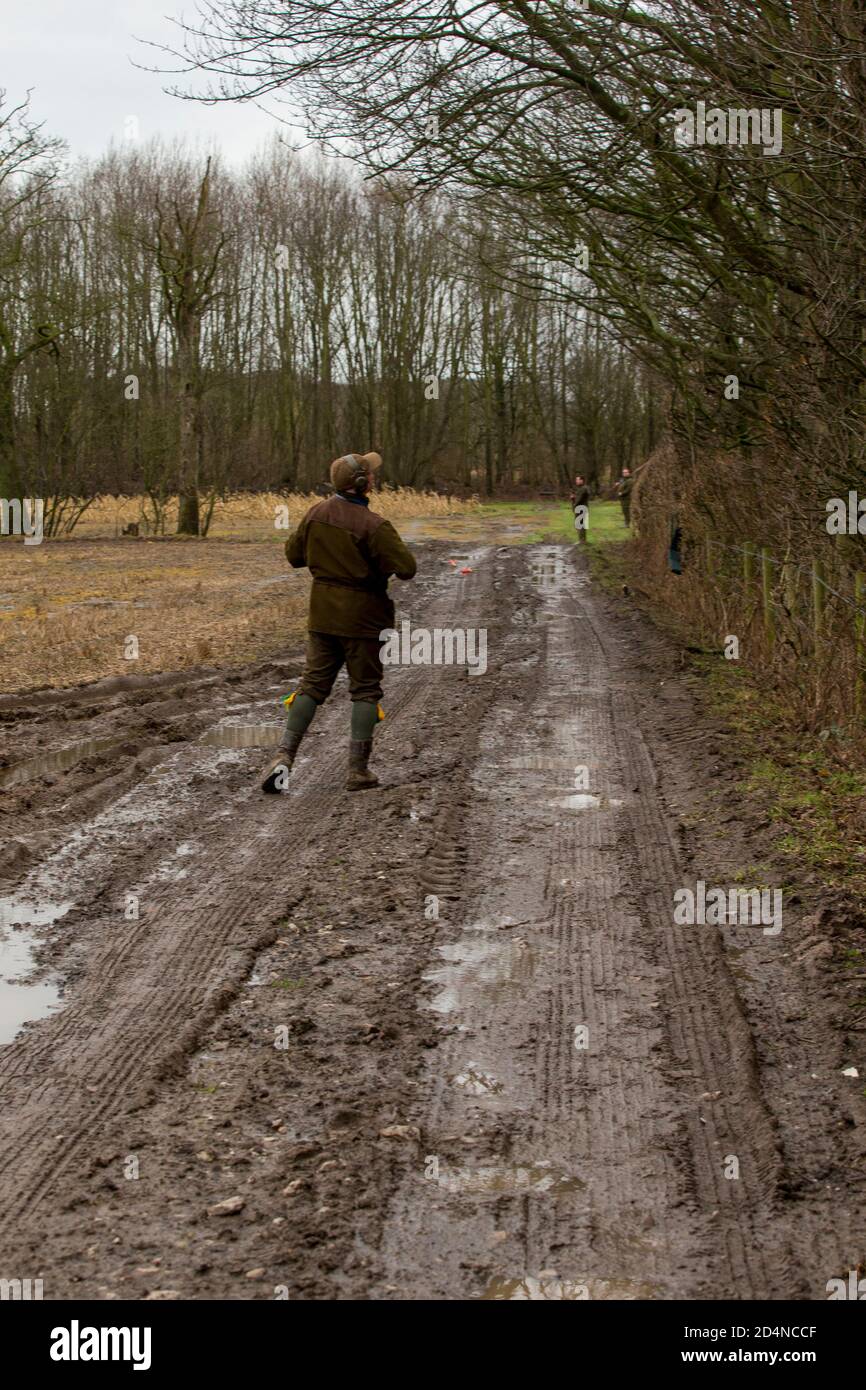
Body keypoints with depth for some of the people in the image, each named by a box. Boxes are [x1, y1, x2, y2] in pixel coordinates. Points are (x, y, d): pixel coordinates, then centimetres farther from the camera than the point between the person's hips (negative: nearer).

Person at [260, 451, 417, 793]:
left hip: (323, 614, 5)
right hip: (363, 616, -5)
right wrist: (393, 547, 1)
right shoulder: (373, 525, -19)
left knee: (312, 684, 11)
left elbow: (294, 554, 11)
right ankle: (358, 771, 7)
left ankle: (284, 755, 0)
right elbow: (406, 568, -19)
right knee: (365, 690, 6)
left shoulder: (317, 513, -1)